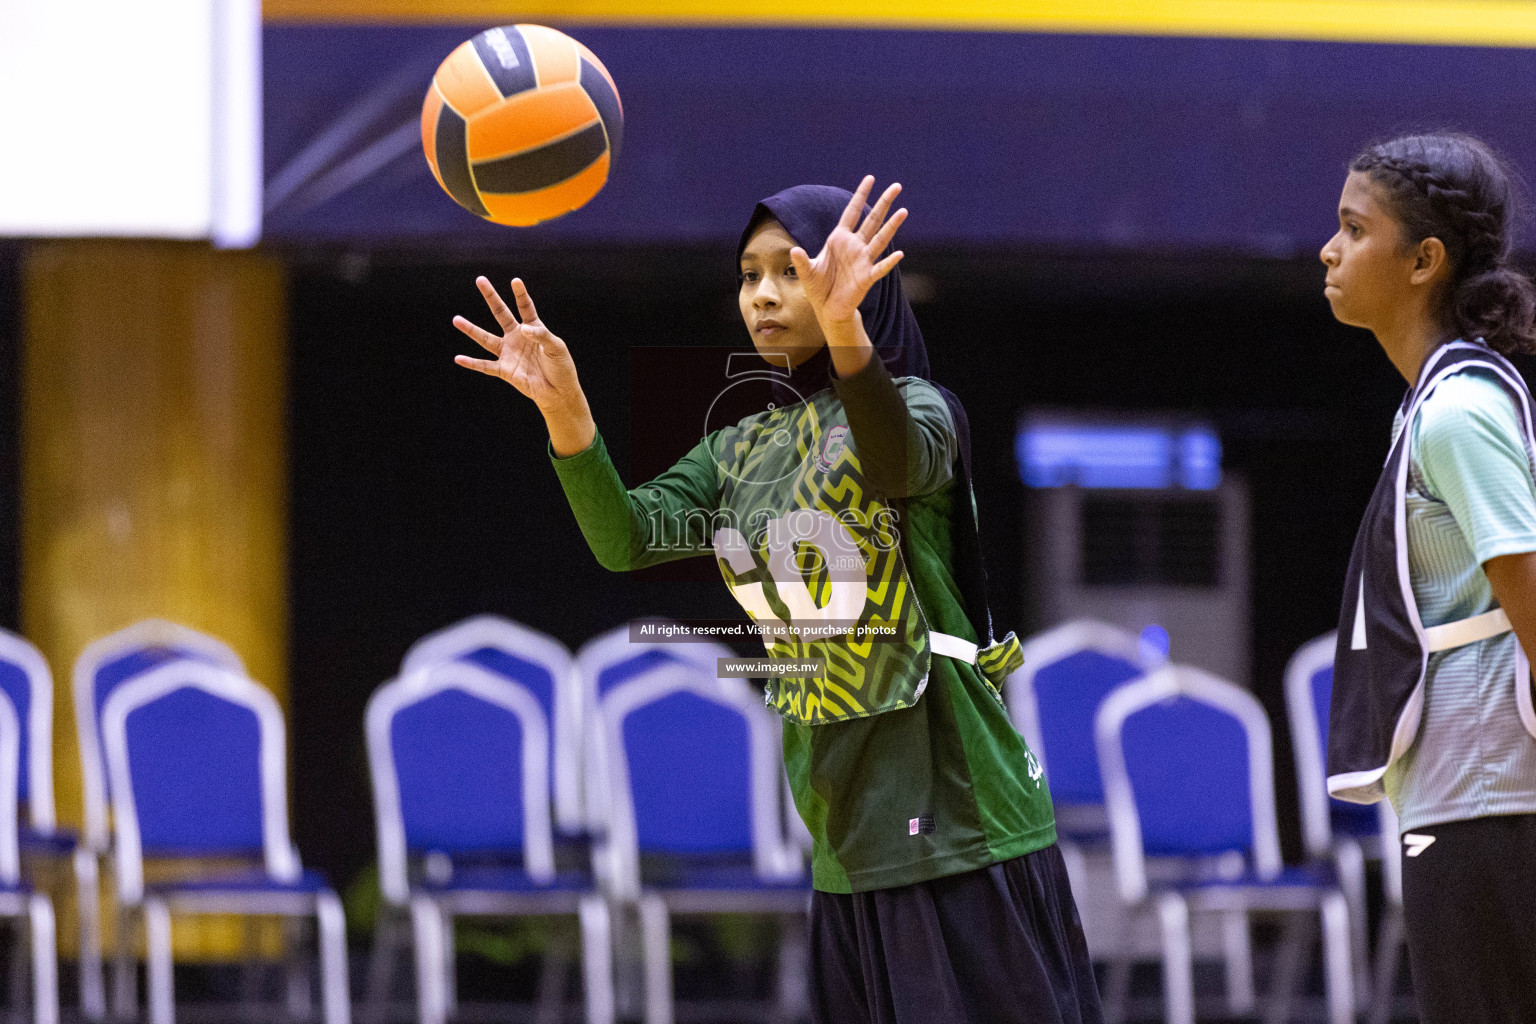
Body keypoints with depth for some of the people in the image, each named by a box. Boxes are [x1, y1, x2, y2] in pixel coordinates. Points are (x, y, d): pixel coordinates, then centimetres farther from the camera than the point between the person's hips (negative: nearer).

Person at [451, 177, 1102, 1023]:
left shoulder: (915, 407, -4)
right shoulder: (741, 453, 14)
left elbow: (900, 461, -30)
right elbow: (627, 539, -3)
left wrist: (844, 330, -49)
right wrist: (564, 409, -20)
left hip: (955, 820, -6)